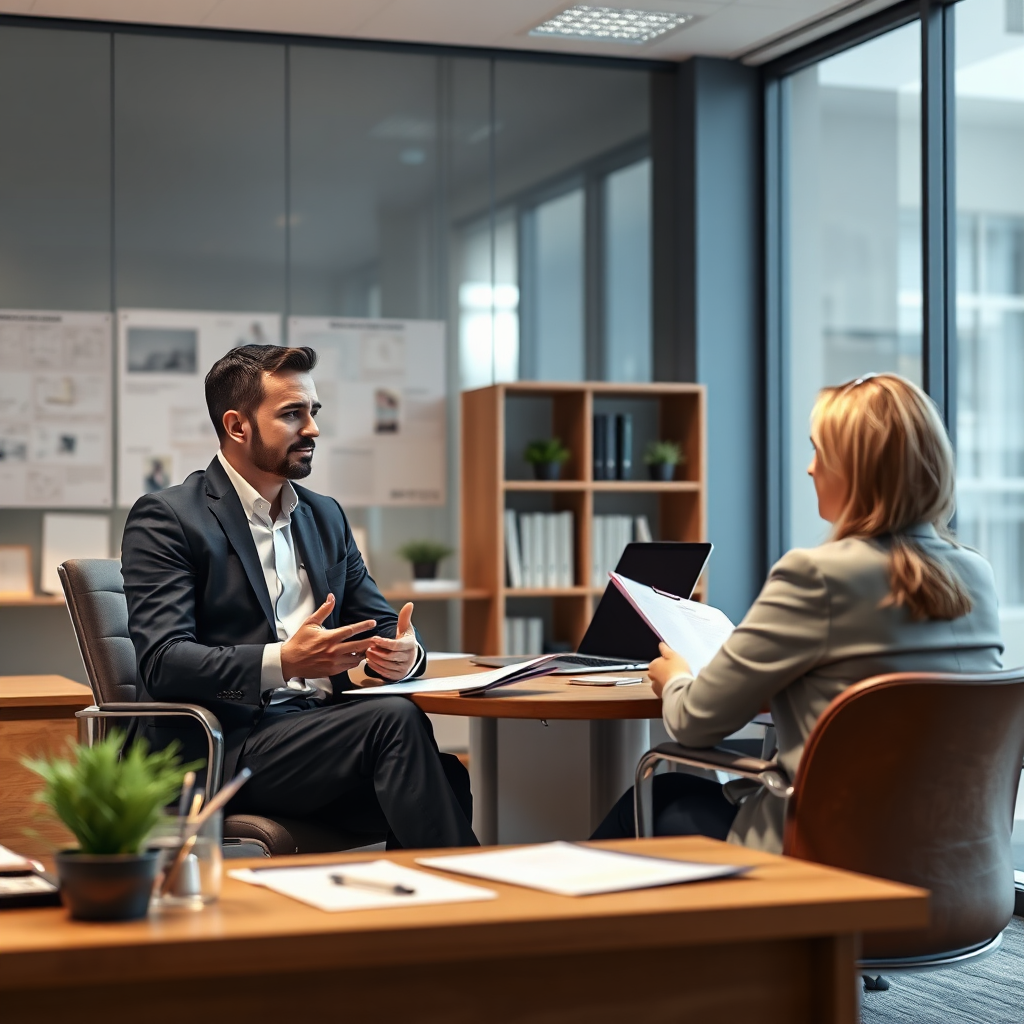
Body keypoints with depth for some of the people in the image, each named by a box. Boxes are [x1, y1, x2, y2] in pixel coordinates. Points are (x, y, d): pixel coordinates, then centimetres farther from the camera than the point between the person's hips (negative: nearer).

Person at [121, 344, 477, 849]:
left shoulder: (325, 516, 22)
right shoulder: (165, 518, -1)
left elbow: (380, 622, 20)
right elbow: (163, 661, -12)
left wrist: (403, 651, -6)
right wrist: (282, 662, -24)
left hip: (322, 739, 6)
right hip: (225, 746, -6)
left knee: (444, 777, -26)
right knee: (395, 718, -29)